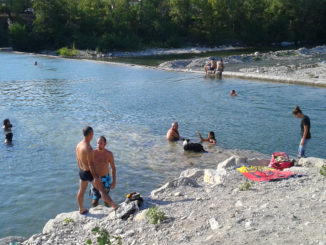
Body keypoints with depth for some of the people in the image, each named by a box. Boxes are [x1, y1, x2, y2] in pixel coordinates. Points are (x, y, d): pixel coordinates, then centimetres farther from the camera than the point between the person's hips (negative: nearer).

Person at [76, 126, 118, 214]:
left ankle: (81, 210, 35)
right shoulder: (88, 148, -28)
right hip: (89, 172, -9)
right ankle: (114, 206, 5)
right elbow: (91, 164, -26)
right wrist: (95, 177, -20)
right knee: (102, 189, -1)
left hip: (82, 171, 9)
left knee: (81, 190, 20)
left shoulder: (79, 145, 0)